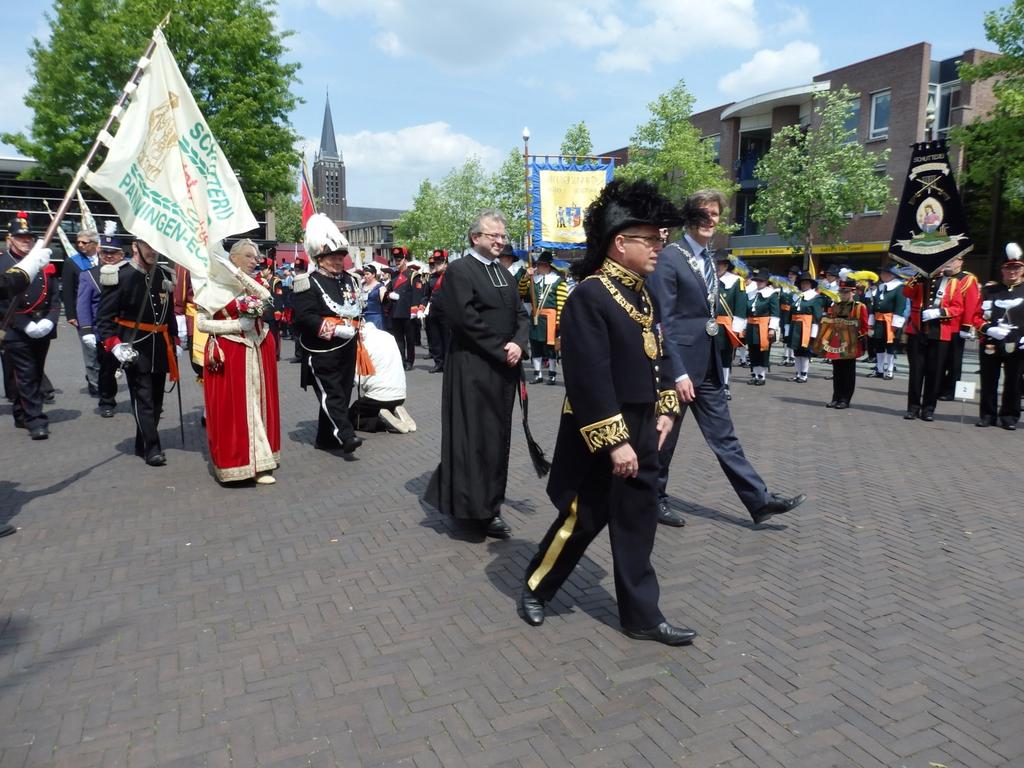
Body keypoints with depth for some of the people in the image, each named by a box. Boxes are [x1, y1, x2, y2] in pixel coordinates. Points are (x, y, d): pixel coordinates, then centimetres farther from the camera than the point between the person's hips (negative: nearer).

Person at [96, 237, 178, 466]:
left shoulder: (165, 276, 10)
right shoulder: (119, 277, -8)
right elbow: (104, 317, -8)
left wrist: (174, 343, 16)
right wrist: (115, 345, -18)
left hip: (160, 348, 6)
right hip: (135, 349, -6)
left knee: (156, 399, 11)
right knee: (143, 398, -6)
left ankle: (143, 444, 25)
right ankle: (151, 448, -1)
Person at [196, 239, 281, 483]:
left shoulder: (255, 283, 11)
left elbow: (267, 299, -12)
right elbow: (202, 323, -7)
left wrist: (238, 273, -15)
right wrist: (237, 325, -16)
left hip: (259, 352, 5)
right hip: (228, 354, -5)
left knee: (259, 403, 6)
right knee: (233, 408, -4)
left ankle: (259, 461, 14)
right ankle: (238, 461, 5)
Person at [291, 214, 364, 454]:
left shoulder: (348, 279, 13)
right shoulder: (307, 284, -9)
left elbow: (357, 308, 25)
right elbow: (304, 317, -18)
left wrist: (354, 326, 8)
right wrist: (335, 329, -23)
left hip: (347, 349, 7)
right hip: (322, 352, -7)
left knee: (342, 392, 10)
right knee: (331, 394, -9)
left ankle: (326, 438, 19)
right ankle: (345, 435, -13)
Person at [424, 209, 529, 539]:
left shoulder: (505, 273, 17)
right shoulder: (459, 270, -7)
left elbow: (521, 315, 13)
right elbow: (466, 320, -17)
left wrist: (518, 344, -6)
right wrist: (501, 350, -14)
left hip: (504, 369, 8)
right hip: (473, 369, -8)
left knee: (497, 436, 12)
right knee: (475, 437, -3)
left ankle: (488, 503, 25)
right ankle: (478, 509, 6)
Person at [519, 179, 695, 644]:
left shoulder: (642, 293, 9)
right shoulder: (589, 296, -20)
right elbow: (591, 380, -24)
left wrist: (665, 409, 11)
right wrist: (615, 441, -24)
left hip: (640, 431, 9)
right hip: (600, 436, -8)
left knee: (637, 523, 13)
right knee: (582, 520, 6)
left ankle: (642, 616, 25)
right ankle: (535, 589, 30)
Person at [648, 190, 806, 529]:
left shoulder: (708, 258, 13)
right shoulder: (670, 256, -13)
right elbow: (663, 320, -18)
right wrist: (678, 372, -21)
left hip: (707, 363, 8)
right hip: (679, 362, -8)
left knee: (724, 436, 12)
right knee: (664, 436, 7)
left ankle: (759, 500, 16)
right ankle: (654, 499, 24)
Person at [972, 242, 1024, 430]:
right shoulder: (990, 290, 7)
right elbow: (977, 316, 6)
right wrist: (988, 329, -12)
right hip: (990, 344, 1)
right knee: (988, 381, 6)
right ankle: (987, 415, 17)